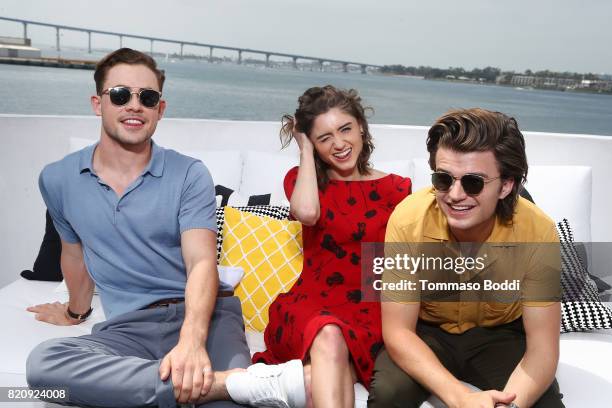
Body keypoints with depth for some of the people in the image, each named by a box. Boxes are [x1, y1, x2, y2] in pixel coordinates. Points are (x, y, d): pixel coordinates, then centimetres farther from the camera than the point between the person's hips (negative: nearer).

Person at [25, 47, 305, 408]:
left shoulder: (190, 174, -1)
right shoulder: (58, 180, 8)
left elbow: (202, 262, -13)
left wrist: (192, 340, -31)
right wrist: (77, 311, 40)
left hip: (203, 314, -5)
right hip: (127, 327, 6)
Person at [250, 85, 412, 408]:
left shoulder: (395, 188, 10)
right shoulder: (301, 179, 10)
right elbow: (307, 213, -17)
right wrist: (306, 150, -2)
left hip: (372, 312, 0)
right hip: (312, 303, 0)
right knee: (327, 335, -38)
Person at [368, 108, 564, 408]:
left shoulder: (538, 232, -24)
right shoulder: (408, 220, -26)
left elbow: (542, 348, -20)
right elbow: (398, 332, -22)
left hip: (501, 335, 1)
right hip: (426, 332, 0)